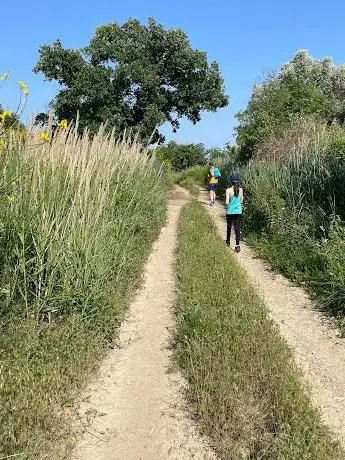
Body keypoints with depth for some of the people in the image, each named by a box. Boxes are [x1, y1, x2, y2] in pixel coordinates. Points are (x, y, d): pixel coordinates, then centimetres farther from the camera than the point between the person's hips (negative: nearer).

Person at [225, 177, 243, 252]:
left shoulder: (228, 190, -12)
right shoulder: (240, 189, -1)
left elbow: (227, 202, -13)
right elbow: (241, 201, 8)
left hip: (230, 211, -2)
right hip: (238, 211, 2)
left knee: (229, 226, 19)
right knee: (237, 228, 1)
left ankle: (228, 241, 37)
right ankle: (237, 245, -10)